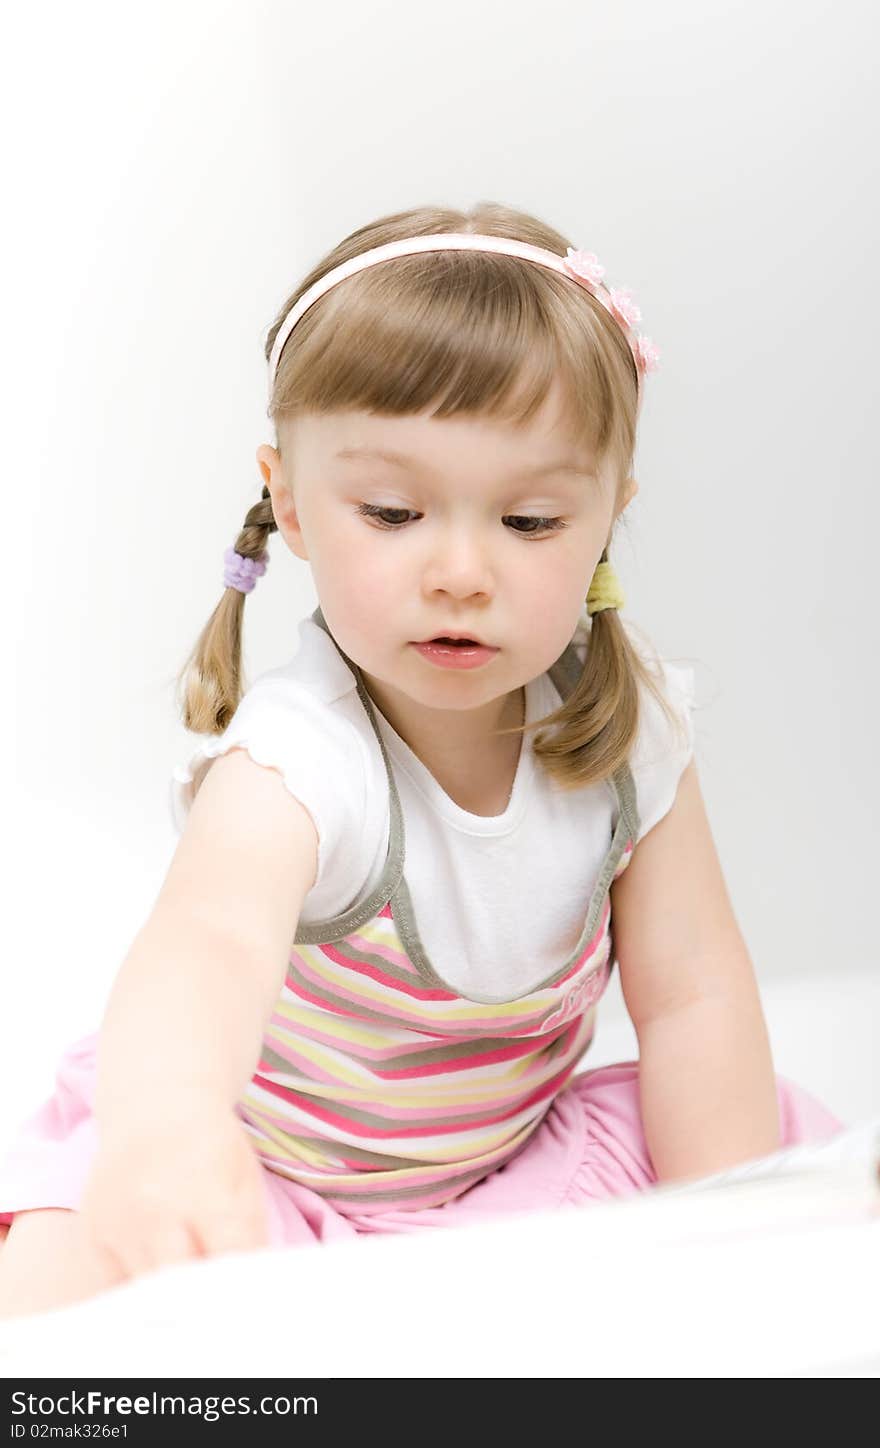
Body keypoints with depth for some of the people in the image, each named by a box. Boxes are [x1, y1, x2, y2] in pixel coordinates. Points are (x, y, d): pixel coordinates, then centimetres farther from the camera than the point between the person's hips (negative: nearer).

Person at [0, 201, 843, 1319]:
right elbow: (206, 943, -51)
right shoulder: (295, 761, -30)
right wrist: (167, 1126, -73)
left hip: (517, 1153, 6)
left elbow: (691, 993, -11)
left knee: (789, 1139, -6)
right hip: (252, 1173, -5)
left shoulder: (623, 723, -14)